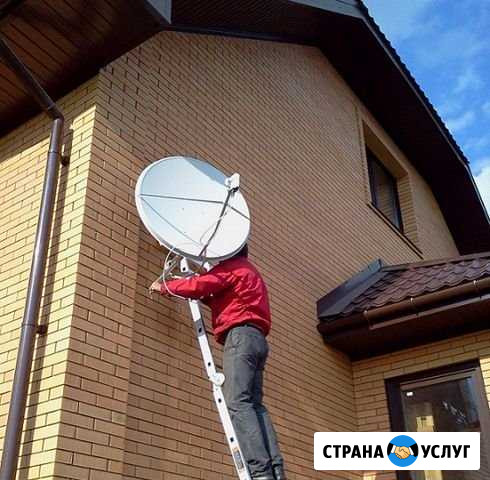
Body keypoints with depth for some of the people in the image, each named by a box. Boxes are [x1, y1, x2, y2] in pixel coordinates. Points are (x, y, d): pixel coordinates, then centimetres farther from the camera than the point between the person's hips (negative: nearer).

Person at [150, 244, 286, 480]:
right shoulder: (248, 272, 33)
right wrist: (203, 295, 24)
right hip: (255, 339, 9)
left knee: (237, 401, -18)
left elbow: (200, 285, -8)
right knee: (254, 403, 0)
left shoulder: (232, 266, 4)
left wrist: (164, 287, 5)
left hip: (241, 336, -9)